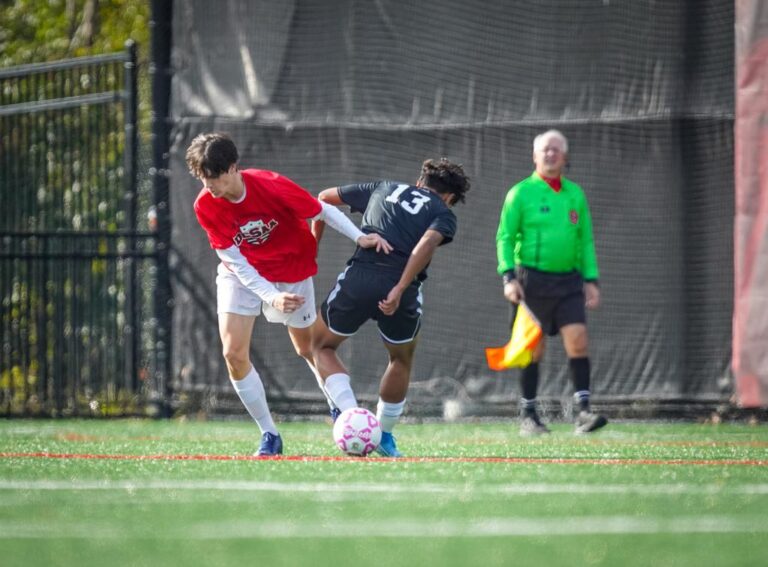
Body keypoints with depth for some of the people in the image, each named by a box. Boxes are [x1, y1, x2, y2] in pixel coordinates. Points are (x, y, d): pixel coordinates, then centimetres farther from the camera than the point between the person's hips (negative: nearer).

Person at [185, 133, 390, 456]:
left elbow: (323, 211, -16)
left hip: (291, 270, -2)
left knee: (307, 347, 11)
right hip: (241, 274, 2)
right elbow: (235, 261, -20)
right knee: (233, 353, -13)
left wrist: (360, 237, -28)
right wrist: (271, 297, -32)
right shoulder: (205, 206, -23)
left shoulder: (272, 187, -30)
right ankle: (269, 435, 1)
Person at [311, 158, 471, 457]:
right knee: (402, 360, 28)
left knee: (322, 346, 22)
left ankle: (350, 412, 0)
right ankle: (384, 436, 31)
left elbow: (325, 197, 30)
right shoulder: (443, 214, 14)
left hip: (358, 278, 1)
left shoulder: (384, 189, 25)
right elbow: (427, 244, -8)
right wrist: (399, 290, -15)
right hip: (401, 290, -1)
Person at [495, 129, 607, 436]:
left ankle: (582, 411, -11)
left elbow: (585, 240, 17)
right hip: (532, 279, -3)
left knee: (578, 340, -10)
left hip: (568, 280, 3)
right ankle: (528, 416, 10)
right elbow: (505, 237, -1)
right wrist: (508, 277, -12)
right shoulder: (521, 193, 0)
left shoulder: (575, 194, 12)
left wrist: (591, 280, 10)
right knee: (534, 348, 0)